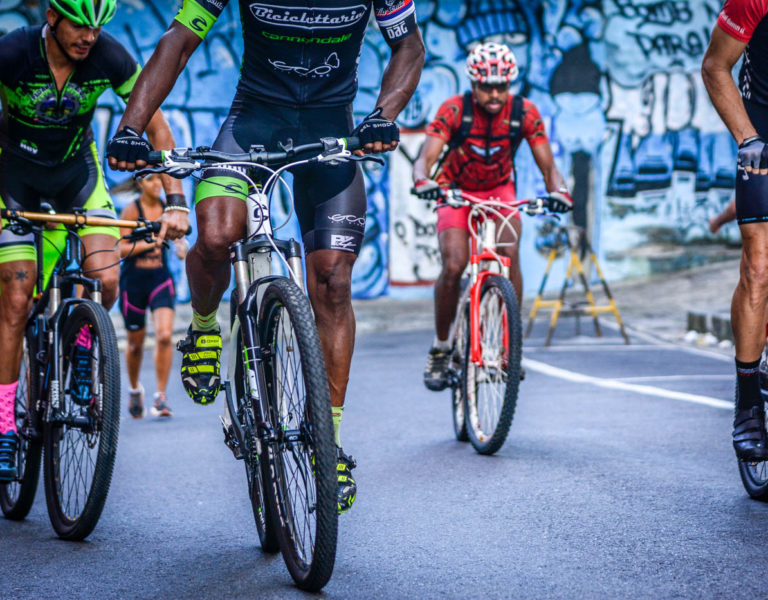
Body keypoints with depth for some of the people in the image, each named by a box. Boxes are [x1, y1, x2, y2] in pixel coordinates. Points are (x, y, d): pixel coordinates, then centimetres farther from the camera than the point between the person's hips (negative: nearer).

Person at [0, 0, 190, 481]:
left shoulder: (110, 57, -22)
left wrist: (176, 201, -23)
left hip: (76, 167, 2)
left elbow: (156, 125, -16)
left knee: (105, 280, -19)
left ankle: (80, 350, 14)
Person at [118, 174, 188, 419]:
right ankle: (135, 389, 39)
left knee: (164, 335, -19)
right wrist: (148, 243, -24)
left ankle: (161, 396, -9)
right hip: (133, 280, -1)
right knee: (135, 343, 12)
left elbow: (178, 234, 18)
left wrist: (181, 245, -5)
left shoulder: (168, 208, 1)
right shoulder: (132, 210, -8)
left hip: (160, 278, 1)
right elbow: (120, 249, -12)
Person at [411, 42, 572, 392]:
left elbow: (548, 167, -18)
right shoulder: (454, 110, -22)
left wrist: (559, 191, -40)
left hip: (499, 192, 1)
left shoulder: (524, 113, -18)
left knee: (509, 253, -27)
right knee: (453, 266, -22)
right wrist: (423, 181, -52)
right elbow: (425, 158, -29)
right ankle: (440, 349, -2)